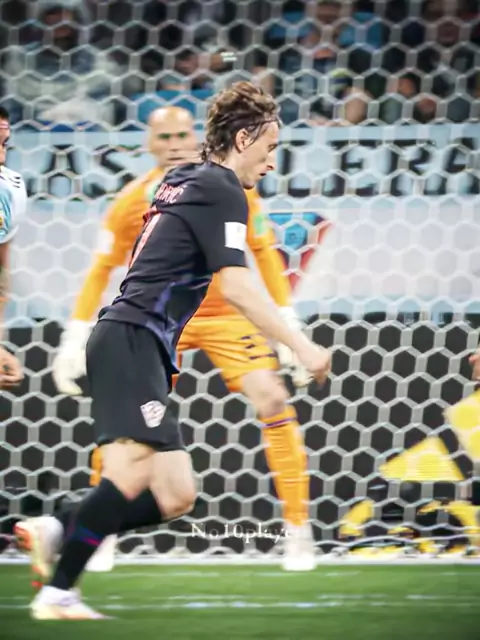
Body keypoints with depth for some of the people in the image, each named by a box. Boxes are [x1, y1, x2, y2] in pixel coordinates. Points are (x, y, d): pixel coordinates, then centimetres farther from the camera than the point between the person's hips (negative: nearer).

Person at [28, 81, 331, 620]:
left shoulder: (182, 181, 22)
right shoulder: (221, 189, -6)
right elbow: (236, 287, -15)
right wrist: (301, 346, -12)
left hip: (140, 348, 10)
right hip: (131, 339, -10)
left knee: (175, 497, 4)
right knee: (133, 471, -24)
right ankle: (56, 594, -26)